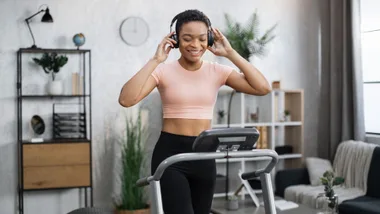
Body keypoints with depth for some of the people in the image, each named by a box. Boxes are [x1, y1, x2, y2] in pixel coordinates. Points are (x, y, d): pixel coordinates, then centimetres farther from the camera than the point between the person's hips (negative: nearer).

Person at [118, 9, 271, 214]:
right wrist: (155, 60, -19)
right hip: (170, 153, -4)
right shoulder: (164, 71, -6)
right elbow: (126, 99, -21)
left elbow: (263, 88, -9)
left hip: (204, 155, 4)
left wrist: (231, 54, -9)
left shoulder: (218, 71, 2)